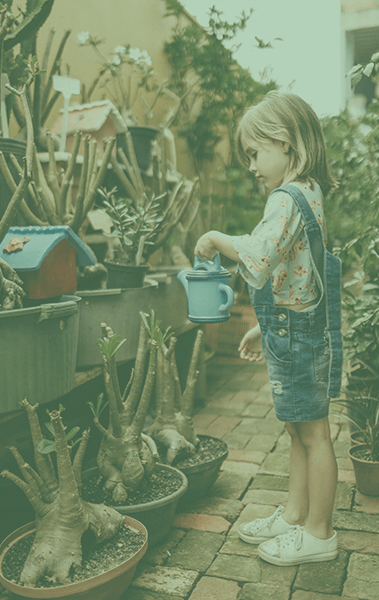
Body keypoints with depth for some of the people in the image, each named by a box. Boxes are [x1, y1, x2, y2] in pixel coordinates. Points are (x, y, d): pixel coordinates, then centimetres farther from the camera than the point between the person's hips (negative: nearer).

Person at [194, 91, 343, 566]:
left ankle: (318, 532, 22)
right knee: (298, 430, 18)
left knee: (313, 433, 4)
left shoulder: (287, 198, -18)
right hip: (296, 334, 10)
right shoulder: (306, 194, 13)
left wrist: (216, 239, -16)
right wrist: (265, 327, 20)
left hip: (297, 337, -10)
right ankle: (295, 514, 34)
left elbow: (257, 259, -34)